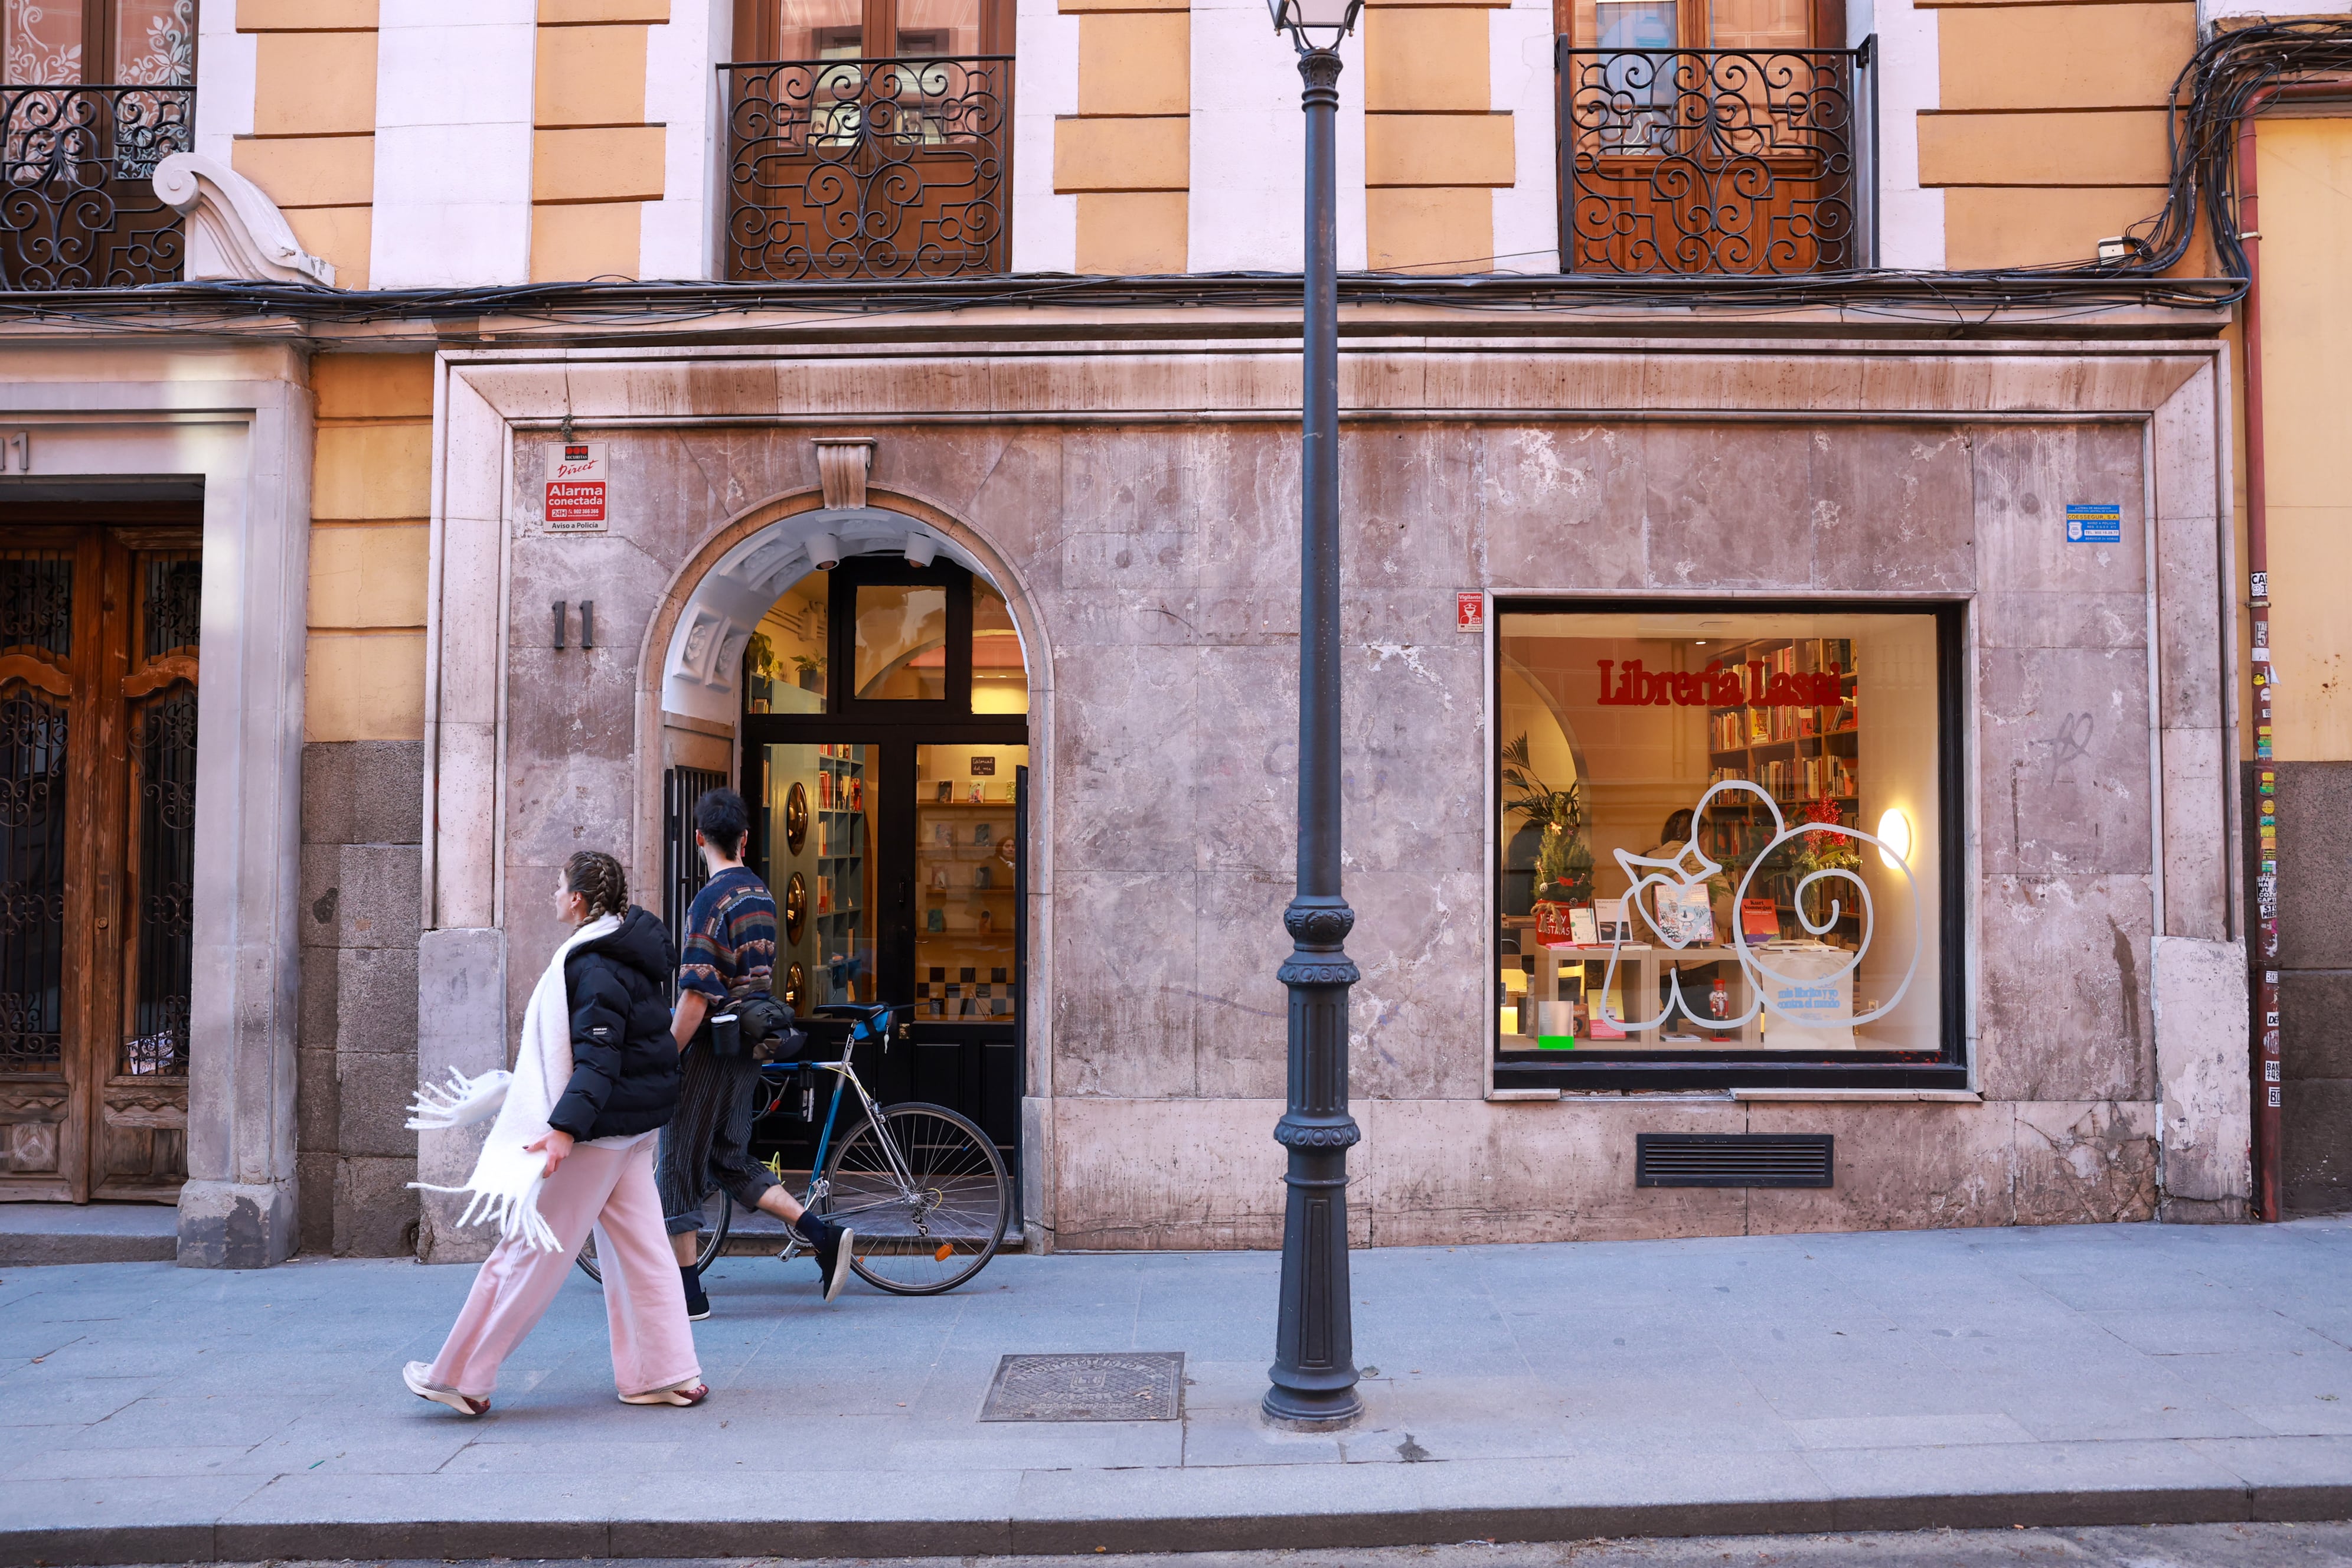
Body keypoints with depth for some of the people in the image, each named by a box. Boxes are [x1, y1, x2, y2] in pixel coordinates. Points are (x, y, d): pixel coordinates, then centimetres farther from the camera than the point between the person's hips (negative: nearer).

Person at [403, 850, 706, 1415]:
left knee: (531, 1247, -1)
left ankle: (462, 1379, 10)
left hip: (596, 1131, -10)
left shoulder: (595, 966, -17)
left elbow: (598, 1056, -25)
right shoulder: (623, 952, 13)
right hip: (633, 1125, 10)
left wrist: (565, 1126, -34)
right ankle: (670, 1375, 12)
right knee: (638, 1250, 11)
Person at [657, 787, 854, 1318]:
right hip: (750, 1049, 8)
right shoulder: (762, 893, 9)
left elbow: (697, 996, -22)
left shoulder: (711, 900, -17)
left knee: (681, 1167, 5)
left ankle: (687, 1294, 12)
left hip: (711, 1051, -8)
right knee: (730, 1159, 17)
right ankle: (823, 1235, 7)